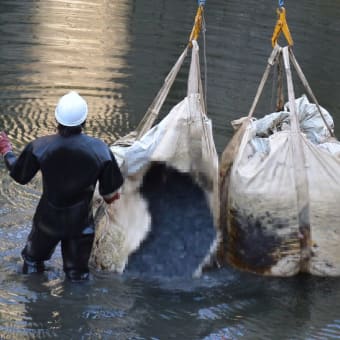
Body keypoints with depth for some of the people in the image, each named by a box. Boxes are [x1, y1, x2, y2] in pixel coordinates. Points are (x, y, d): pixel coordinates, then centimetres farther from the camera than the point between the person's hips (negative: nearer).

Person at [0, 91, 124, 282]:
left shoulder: (40, 147, -21)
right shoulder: (100, 149, -20)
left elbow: (20, 176, -4)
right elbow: (110, 192, -9)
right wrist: (111, 197, 16)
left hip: (48, 219, 0)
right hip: (81, 223, 0)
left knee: (32, 262, 26)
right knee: (77, 273, 17)